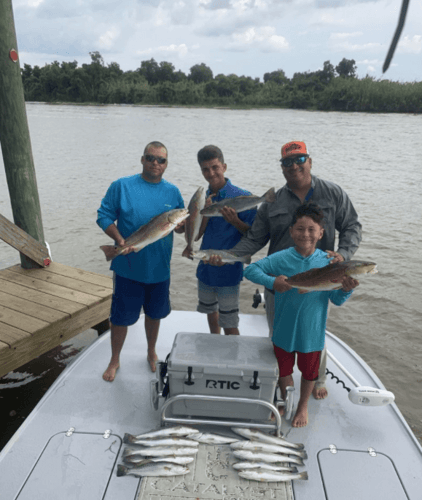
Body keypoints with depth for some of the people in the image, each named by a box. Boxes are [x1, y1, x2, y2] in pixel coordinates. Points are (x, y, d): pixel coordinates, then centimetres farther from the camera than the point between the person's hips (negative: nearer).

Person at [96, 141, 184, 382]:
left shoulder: (172, 191, 4)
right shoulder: (122, 186, -7)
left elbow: (183, 224, 11)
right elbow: (104, 216, -6)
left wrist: (180, 225, -13)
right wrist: (120, 240, -21)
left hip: (159, 269, 3)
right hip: (128, 267, -3)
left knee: (155, 313, 20)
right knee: (121, 316, 8)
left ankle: (152, 353, 45)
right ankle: (115, 361, 33)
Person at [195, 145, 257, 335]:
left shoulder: (242, 197, -13)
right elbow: (196, 235, -2)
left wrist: (235, 222, -29)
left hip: (228, 271, -6)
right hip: (206, 268, 6)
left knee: (229, 326, 1)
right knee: (211, 314, 24)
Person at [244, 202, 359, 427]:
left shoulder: (328, 262, -11)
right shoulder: (281, 259, -14)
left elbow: (337, 300, -7)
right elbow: (250, 270, -14)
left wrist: (345, 290, -29)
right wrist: (271, 282, -29)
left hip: (311, 331, 0)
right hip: (283, 329, 0)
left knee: (309, 371, 20)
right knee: (283, 369, 21)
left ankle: (303, 406, 49)